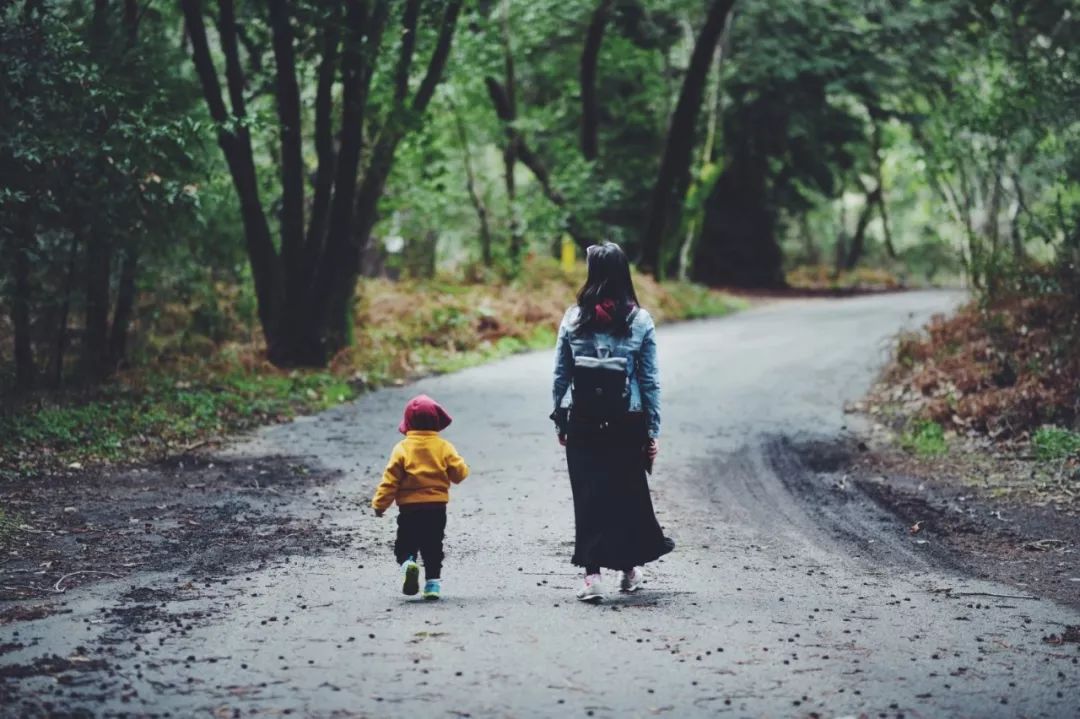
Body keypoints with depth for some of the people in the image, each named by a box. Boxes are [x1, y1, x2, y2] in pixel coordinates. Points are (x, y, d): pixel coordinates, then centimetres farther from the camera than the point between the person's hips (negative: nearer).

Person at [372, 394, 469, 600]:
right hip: (437, 508, 2)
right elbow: (459, 473, 0)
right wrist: (461, 467, 24)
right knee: (433, 548, 12)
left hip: (409, 508, -1)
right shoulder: (444, 447, -3)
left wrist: (380, 503, 0)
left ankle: (408, 563, -21)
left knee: (405, 545, 8)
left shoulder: (402, 449, -6)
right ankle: (433, 582, 6)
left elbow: (390, 479, -7)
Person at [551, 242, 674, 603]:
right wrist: (653, 431, 4)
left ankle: (592, 575, -3)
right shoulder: (640, 321, -4)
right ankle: (629, 568, 29)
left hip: (582, 422, 0)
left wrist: (561, 421, 12)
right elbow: (650, 380, -2)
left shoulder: (573, 318, -2)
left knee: (588, 495, 4)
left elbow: (560, 375, 2)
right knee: (629, 492, 16)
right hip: (627, 422, 0)